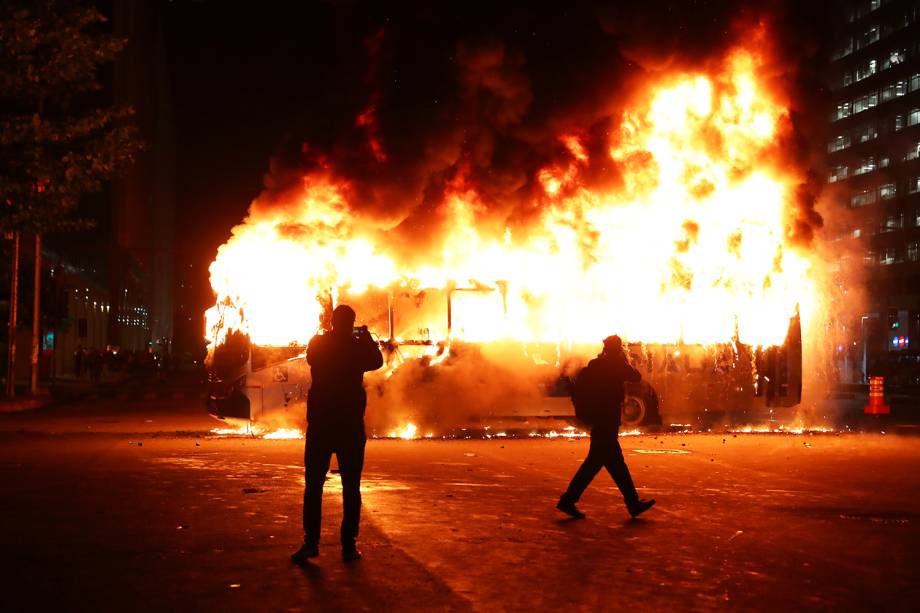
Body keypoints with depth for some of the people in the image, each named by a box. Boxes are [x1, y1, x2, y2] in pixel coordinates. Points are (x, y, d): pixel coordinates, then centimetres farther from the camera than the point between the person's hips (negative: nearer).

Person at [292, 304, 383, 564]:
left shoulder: (317, 344, -2)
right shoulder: (358, 346, -6)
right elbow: (377, 362, 12)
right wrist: (366, 337, 19)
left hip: (320, 424, 1)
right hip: (351, 426, -1)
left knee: (314, 485, 6)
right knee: (351, 487, 5)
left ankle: (311, 542, 2)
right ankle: (349, 545, 5)